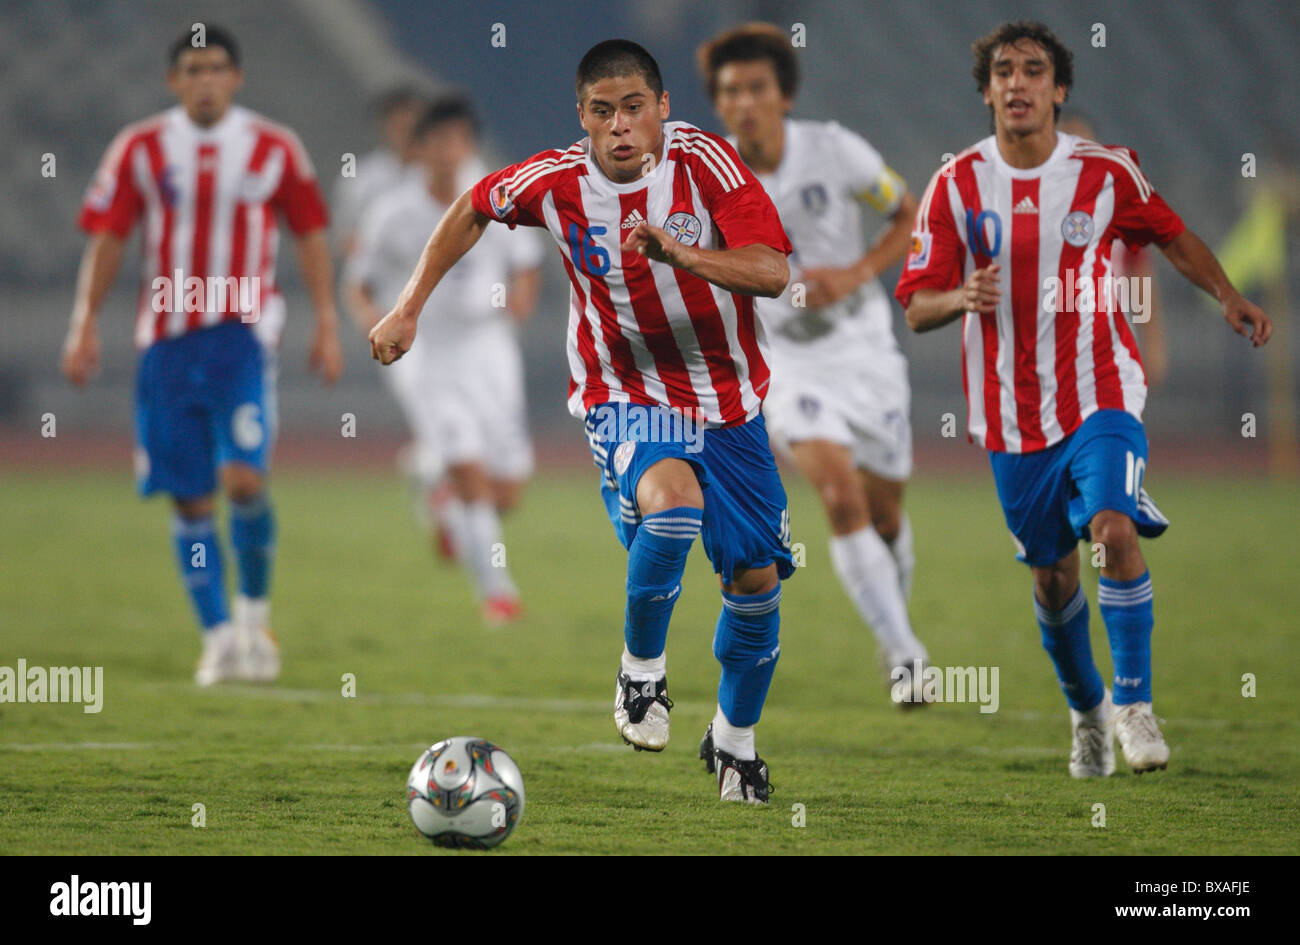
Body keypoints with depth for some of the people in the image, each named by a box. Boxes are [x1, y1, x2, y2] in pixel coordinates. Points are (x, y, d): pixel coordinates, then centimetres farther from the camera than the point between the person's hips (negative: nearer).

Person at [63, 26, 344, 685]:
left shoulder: (275, 149, 3)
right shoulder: (139, 150, 5)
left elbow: (310, 236, 9)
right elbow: (106, 240, 7)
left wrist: (326, 324, 4)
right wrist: (84, 323, -1)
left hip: (243, 333, -2)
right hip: (166, 336, 2)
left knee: (243, 476, -18)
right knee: (189, 498, 1)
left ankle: (255, 609, 4)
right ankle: (219, 638, 8)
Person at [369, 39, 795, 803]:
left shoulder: (703, 160, -16)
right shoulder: (558, 182, -11)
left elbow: (773, 270, -26)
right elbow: (474, 209, 11)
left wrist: (679, 254, -42)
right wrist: (409, 309, 9)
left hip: (727, 400, 2)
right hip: (625, 397, -2)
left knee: (756, 580, 4)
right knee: (671, 497, -34)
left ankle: (736, 740, 30)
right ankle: (643, 670, -12)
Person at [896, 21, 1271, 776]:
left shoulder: (1106, 173, -3)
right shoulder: (958, 185, -3)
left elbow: (1172, 234, 16)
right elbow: (917, 305, -2)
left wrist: (1228, 297, 4)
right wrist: (962, 298, -24)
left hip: (1100, 395, -1)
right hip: (1011, 415, 1)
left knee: (1115, 530, -23)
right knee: (1053, 572, 9)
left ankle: (1134, 701, -10)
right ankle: (1086, 708, 32)